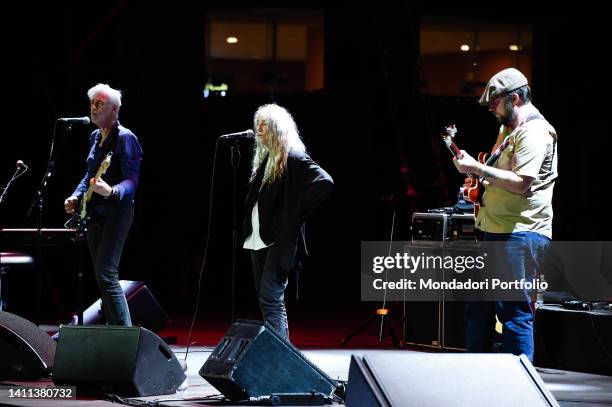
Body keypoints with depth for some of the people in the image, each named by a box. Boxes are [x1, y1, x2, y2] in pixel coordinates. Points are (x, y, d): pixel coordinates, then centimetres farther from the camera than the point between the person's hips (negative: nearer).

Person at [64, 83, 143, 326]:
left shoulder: (124, 138, -13)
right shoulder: (95, 137, 14)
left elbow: (132, 180, -19)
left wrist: (111, 191, -38)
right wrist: (76, 196, 11)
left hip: (116, 212, -9)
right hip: (94, 213, 9)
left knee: (106, 275, -18)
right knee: (101, 276, 11)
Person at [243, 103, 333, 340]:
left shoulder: (293, 158, -10)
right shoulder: (264, 157, 15)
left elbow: (325, 182, -21)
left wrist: (297, 212, -16)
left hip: (280, 239, -9)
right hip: (258, 238, 9)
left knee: (271, 299, -14)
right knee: (265, 299, 11)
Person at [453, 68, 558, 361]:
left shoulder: (534, 132, -14)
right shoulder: (508, 129, 19)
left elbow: (520, 183, -25)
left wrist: (476, 168, -21)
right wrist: (480, 181, 15)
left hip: (520, 235, -11)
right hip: (496, 232, 11)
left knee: (514, 312, -10)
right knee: (478, 306, 15)